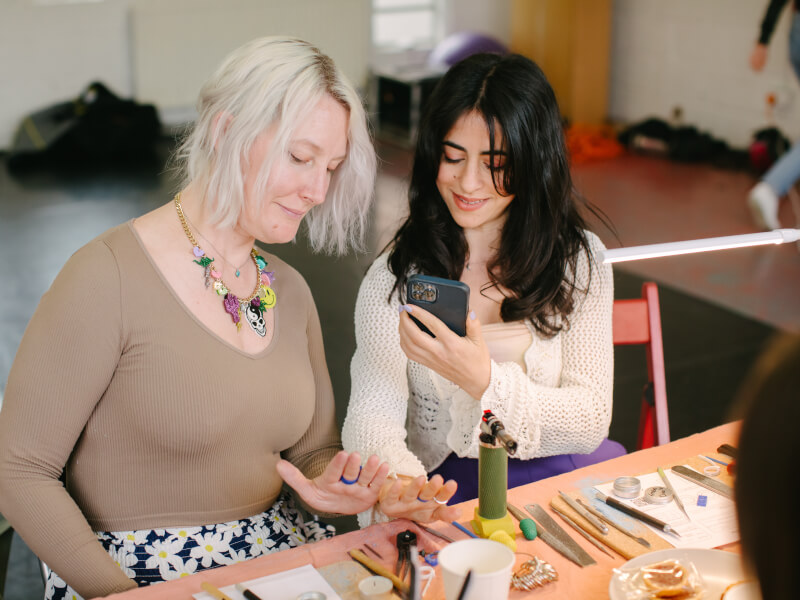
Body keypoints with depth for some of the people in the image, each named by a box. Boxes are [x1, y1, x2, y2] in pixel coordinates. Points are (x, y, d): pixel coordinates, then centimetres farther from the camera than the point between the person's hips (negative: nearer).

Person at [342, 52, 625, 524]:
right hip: (448, 489, -2)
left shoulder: (580, 260, 3)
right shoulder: (396, 277, -1)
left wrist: (483, 379, -24)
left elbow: (591, 422, -5)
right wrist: (404, 492, -35)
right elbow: (372, 419, -11)